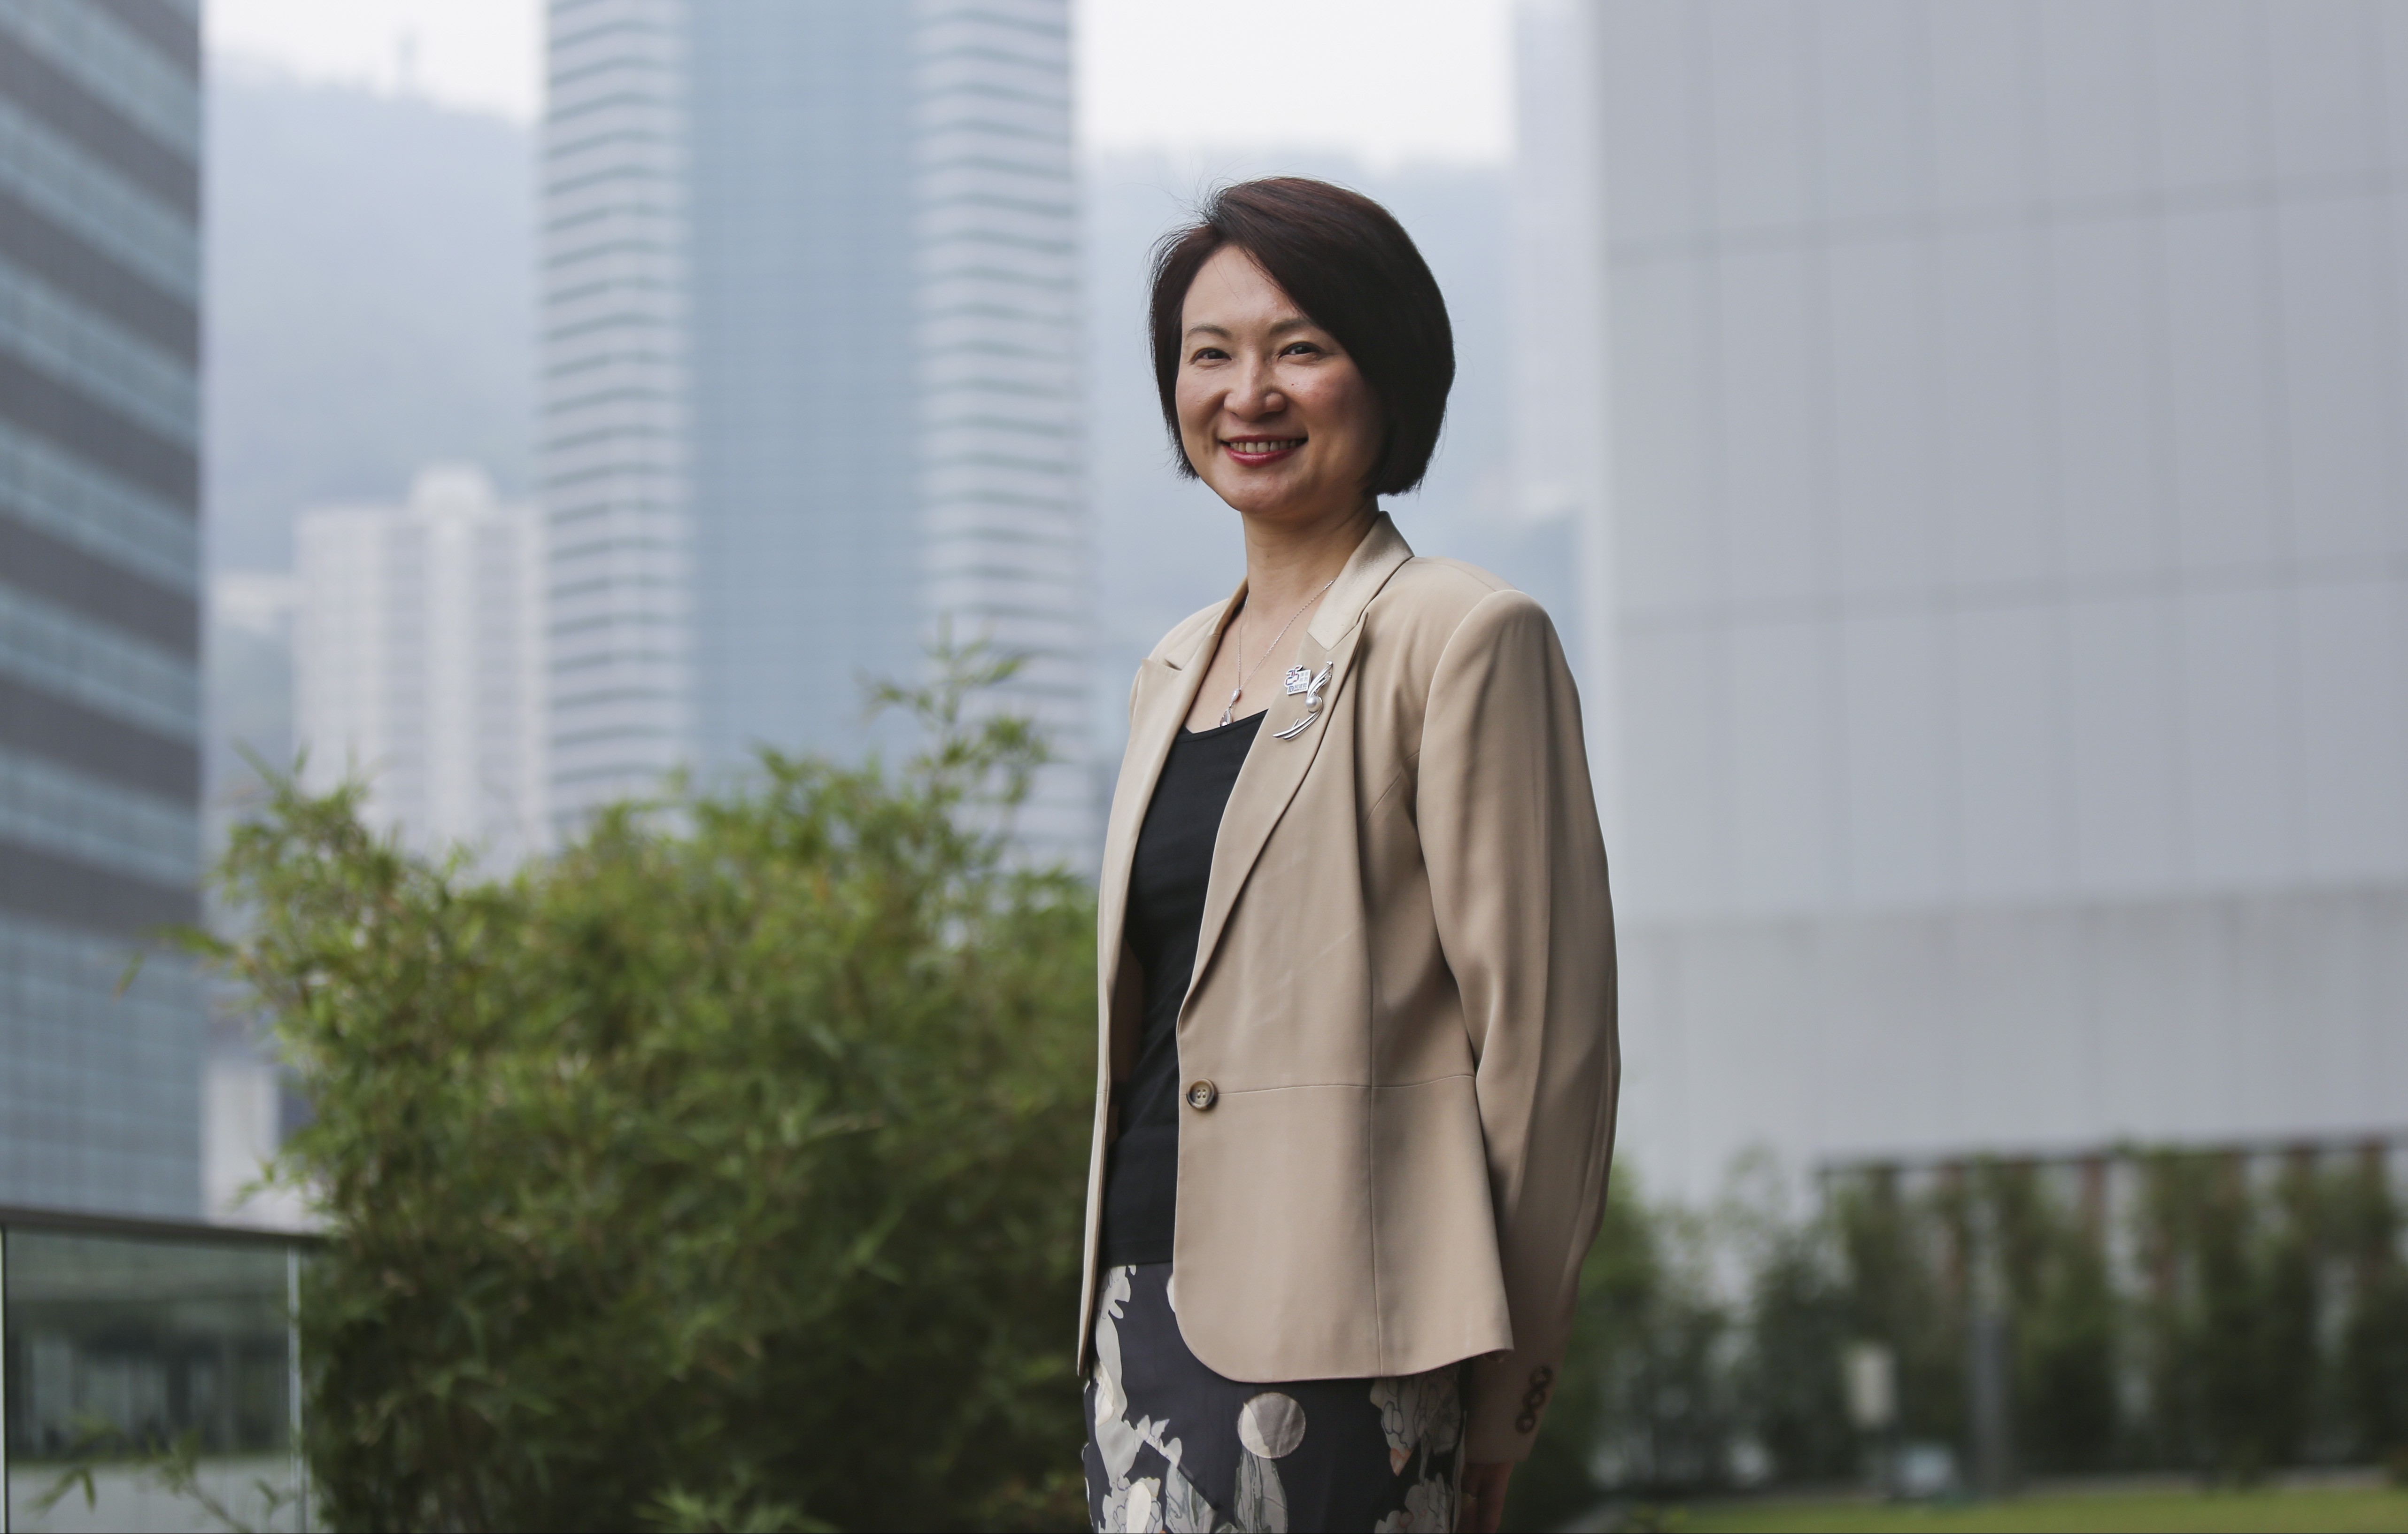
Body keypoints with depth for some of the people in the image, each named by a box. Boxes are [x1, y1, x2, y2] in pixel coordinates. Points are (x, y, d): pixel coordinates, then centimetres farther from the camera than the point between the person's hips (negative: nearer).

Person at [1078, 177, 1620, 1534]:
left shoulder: (1466, 638, -6)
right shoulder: (1177, 671, 18)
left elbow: (1543, 1033, -9)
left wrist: (1499, 1395, -8)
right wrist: (1126, 1306, 16)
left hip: (1330, 1334, -7)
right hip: (1151, 1302, 7)